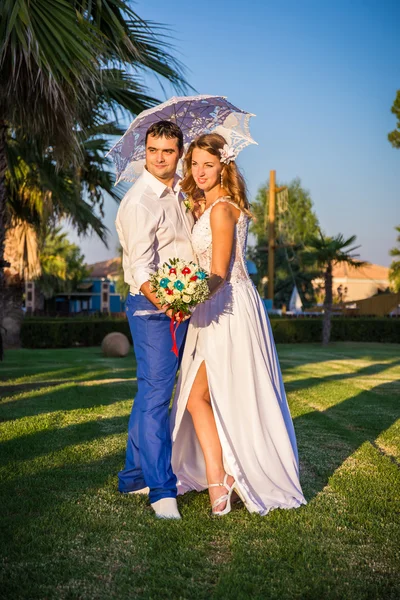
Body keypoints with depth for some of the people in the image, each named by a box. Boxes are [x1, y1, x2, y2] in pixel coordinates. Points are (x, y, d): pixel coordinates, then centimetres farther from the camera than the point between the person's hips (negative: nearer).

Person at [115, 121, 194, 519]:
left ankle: (134, 475, 25)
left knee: (152, 391, 14)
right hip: (151, 306, -8)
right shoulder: (139, 202, -14)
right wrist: (157, 295, -42)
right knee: (155, 394, -8)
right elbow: (140, 264, -25)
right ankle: (162, 490, -2)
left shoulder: (179, 191, 12)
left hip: (181, 303, 8)